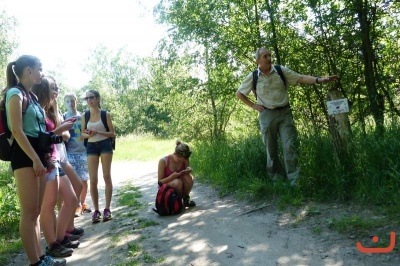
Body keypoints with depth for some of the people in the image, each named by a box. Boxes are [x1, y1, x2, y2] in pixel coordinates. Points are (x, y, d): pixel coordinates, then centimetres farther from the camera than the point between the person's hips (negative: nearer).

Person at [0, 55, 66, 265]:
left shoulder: (31, 96, 20)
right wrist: (35, 159, -20)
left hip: (38, 154, 9)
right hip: (25, 156, -9)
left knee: (36, 211, 11)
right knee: (29, 213, -5)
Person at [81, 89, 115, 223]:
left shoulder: (105, 114, -2)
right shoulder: (85, 116, 6)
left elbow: (113, 134, -3)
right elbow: (82, 135, 9)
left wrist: (98, 132, -18)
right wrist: (88, 135, -13)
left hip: (105, 145, -2)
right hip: (91, 147, 3)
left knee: (107, 177, 0)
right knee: (93, 180, -1)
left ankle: (107, 209, 7)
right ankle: (96, 210, 8)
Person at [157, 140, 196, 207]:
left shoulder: (184, 160, -12)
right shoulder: (163, 161, -22)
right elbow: (160, 182, -17)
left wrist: (187, 171, -23)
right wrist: (172, 176, -34)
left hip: (180, 188, 3)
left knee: (189, 177, -27)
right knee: (177, 182, -35)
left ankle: (186, 198, -4)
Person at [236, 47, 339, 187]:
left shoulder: (281, 70, 1)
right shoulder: (253, 77, 1)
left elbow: (301, 78, -6)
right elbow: (239, 93, 12)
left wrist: (320, 80, -20)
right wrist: (252, 105, 3)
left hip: (284, 113, 0)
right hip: (267, 115, 0)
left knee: (290, 146, -8)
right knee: (271, 150, 7)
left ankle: (295, 181, -5)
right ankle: (276, 180, 21)